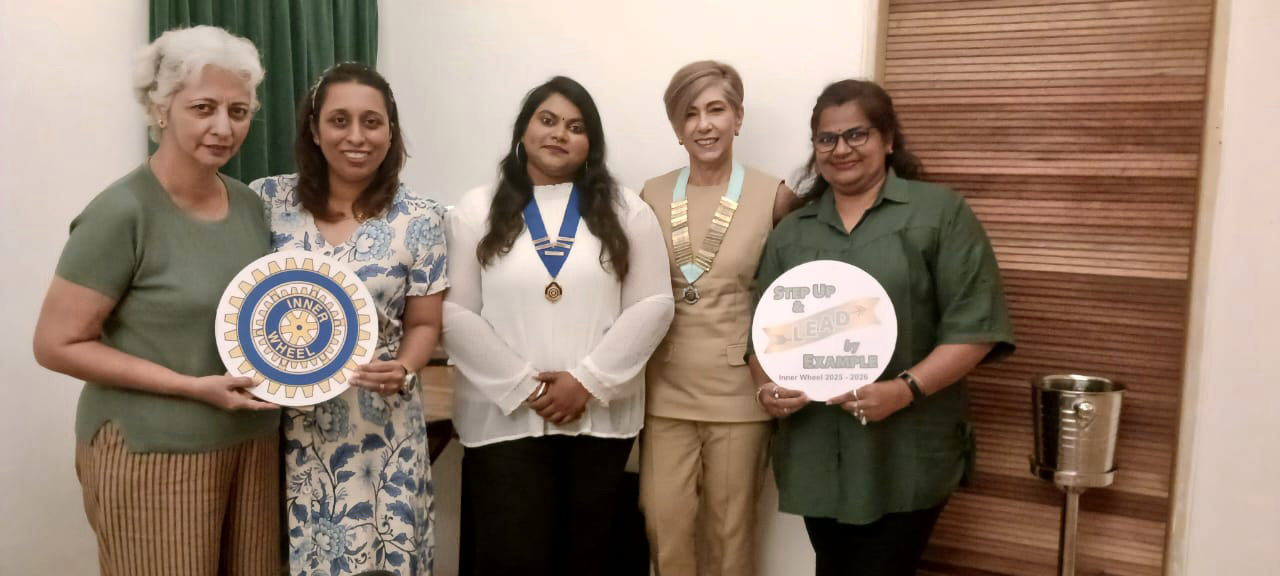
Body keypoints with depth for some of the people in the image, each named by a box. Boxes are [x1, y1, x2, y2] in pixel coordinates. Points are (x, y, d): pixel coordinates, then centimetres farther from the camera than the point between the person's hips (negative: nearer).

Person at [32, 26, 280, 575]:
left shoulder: (248, 203, 4)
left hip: (251, 441, 6)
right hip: (154, 453, -6)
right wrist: (191, 386, -20)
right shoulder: (123, 212, -15)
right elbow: (57, 344, -13)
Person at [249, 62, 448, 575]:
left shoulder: (419, 220, -3)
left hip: (376, 430, -1)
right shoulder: (267, 200, 0)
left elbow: (423, 324, 3)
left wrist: (403, 371, -16)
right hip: (281, 423, 1)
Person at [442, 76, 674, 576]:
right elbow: (455, 314, -3)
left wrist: (587, 381, -11)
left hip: (599, 417, 1)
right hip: (504, 418, -1)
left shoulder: (625, 210, 6)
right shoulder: (475, 211, 4)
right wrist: (523, 387, -11)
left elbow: (652, 305, -1)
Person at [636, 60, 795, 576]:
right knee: (664, 522, 7)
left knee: (729, 529, 11)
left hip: (738, 388, -2)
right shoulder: (652, 196, 3)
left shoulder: (774, 196, -6)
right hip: (666, 387, 2)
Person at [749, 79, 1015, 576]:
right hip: (816, 455, 4)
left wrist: (906, 389, -19)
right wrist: (767, 385, -7)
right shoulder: (791, 231, 12)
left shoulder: (939, 212, -1)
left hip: (906, 457, -4)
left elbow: (973, 325, -7)